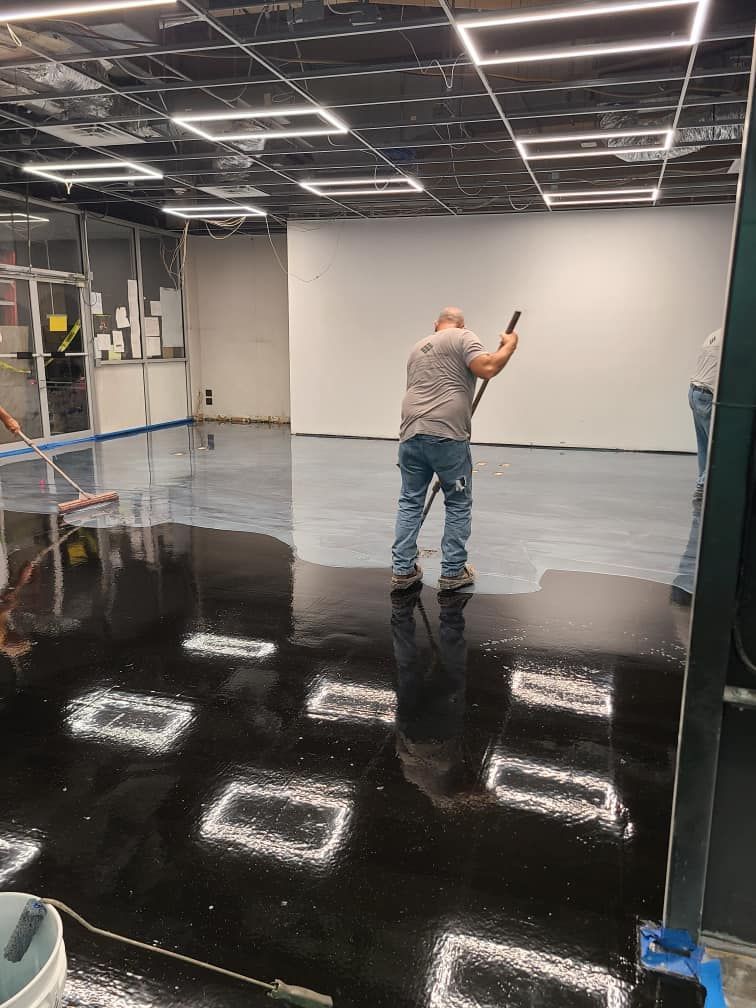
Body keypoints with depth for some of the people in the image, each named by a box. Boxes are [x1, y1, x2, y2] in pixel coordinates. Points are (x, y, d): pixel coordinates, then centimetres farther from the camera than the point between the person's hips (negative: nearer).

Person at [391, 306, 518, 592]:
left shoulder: (418, 348, 26)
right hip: (446, 434, -6)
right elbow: (486, 368, -12)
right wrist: (509, 345, 5)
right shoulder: (462, 337, 4)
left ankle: (402, 571, 16)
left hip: (411, 433, 6)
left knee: (410, 502, 15)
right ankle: (453, 573, 14)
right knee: (458, 504, 8)